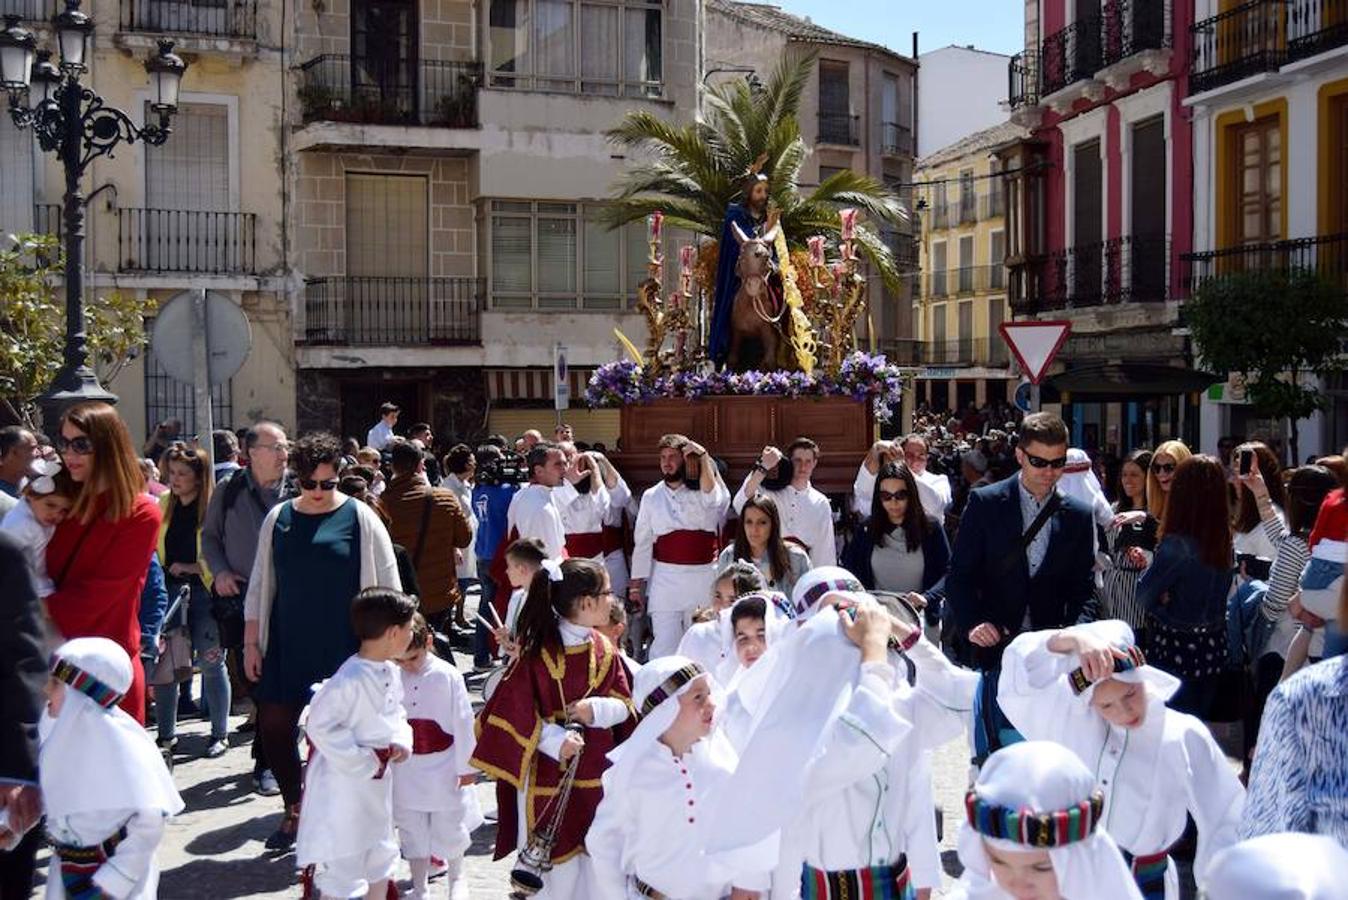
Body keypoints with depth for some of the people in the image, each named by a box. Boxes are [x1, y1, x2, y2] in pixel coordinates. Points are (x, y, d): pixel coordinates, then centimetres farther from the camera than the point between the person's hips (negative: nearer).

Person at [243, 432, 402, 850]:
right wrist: (251, 642, 8)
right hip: (287, 646, 4)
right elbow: (260, 583, 11)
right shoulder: (278, 518, 6)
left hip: (344, 646, -3)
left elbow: (388, 584, -2)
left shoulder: (359, 517, -4)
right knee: (273, 725, 3)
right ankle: (294, 811, 23)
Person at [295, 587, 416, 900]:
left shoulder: (391, 672, 0)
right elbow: (319, 725, -26)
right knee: (341, 863, 2)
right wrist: (362, 762, -22)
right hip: (345, 785, -9)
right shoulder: (350, 681, -27)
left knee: (381, 856, 23)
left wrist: (401, 741, -5)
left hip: (378, 783, 9)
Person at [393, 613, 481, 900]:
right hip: (407, 771, 3)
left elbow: (463, 722, -9)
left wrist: (466, 766, -6)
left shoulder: (446, 676, -15)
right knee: (412, 831, 13)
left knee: (448, 827, 12)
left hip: (443, 769, -2)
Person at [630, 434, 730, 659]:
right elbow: (642, 542, 8)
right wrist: (636, 583, 6)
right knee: (664, 644, -4)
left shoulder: (701, 491, 3)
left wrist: (703, 457, -20)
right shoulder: (651, 496, 8)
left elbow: (713, 498, -22)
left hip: (703, 575, 0)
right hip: (665, 577, 1)